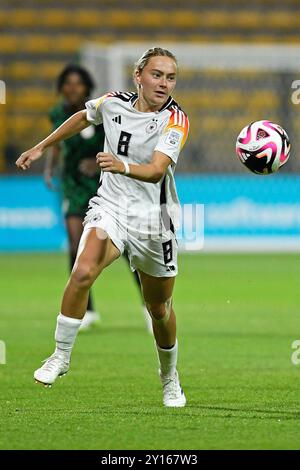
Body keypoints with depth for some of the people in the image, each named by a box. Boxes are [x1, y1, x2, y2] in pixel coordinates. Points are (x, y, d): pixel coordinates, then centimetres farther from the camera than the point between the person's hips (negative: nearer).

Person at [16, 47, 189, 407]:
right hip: (110, 206, 1)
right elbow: (83, 118, 22)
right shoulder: (113, 104, -3)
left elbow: (156, 170, -29)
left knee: (160, 309, 10)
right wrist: (41, 147, 29)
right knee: (83, 271, -28)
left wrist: (123, 166, -49)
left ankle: (169, 379, 36)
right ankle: (61, 355, -14)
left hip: (154, 220, -1)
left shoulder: (176, 120, -14)